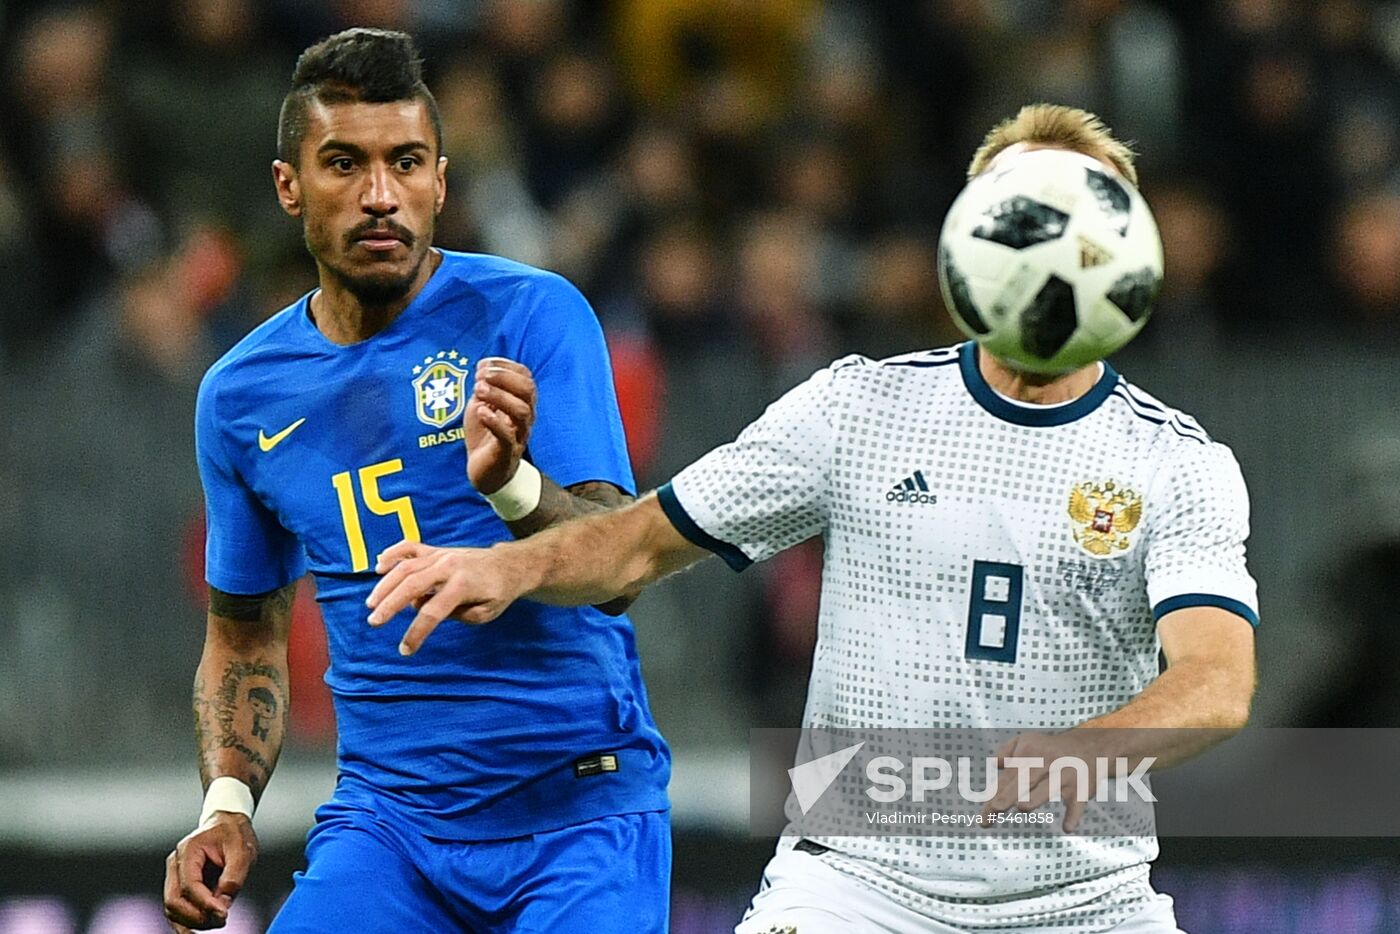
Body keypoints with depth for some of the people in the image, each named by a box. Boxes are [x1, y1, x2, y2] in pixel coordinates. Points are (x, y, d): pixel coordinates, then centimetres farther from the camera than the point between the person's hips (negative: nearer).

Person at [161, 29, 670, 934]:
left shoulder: (532, 314, -7)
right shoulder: (241, 397, 6)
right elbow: (245, 634, 19)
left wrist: (511, 485, -34)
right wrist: (228, 805, 3)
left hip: (581, 814, -3)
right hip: (389, 817, 3)